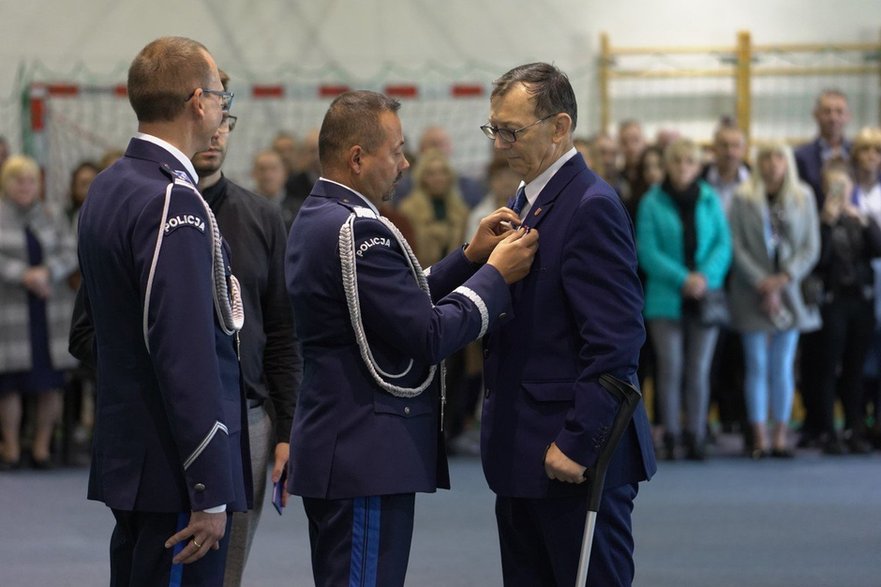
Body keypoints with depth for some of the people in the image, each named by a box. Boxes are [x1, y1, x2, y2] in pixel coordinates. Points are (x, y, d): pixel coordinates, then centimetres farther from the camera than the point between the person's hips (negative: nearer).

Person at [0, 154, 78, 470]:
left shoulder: (53, 216, 11)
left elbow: (70, 253, 1)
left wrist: (46, 273, -16)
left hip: (50, 311, 2)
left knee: (50, 384, 0)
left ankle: (42, 447, 9)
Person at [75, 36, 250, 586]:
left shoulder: (107, 187, 11)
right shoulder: (174, 202, -18)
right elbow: (186, 353, -23)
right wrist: (209, 494, -20)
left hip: (125, 456, 10)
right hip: (176, 468, -10)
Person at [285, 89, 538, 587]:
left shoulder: (317, 219, 14)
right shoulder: (357, 230, -19)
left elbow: (405, 305, 17)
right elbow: (429, 335, -20)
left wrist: (471, 257, 10)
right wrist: (496, 274, -8)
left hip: (337, 448, 11)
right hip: (368, 457, -11)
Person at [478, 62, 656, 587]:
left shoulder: (591, 206, -14)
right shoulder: (528, 202, 16)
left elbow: (615, 341, -20)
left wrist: (577, 444, -21)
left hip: (575, 461, -10)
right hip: (524, 459, 10)